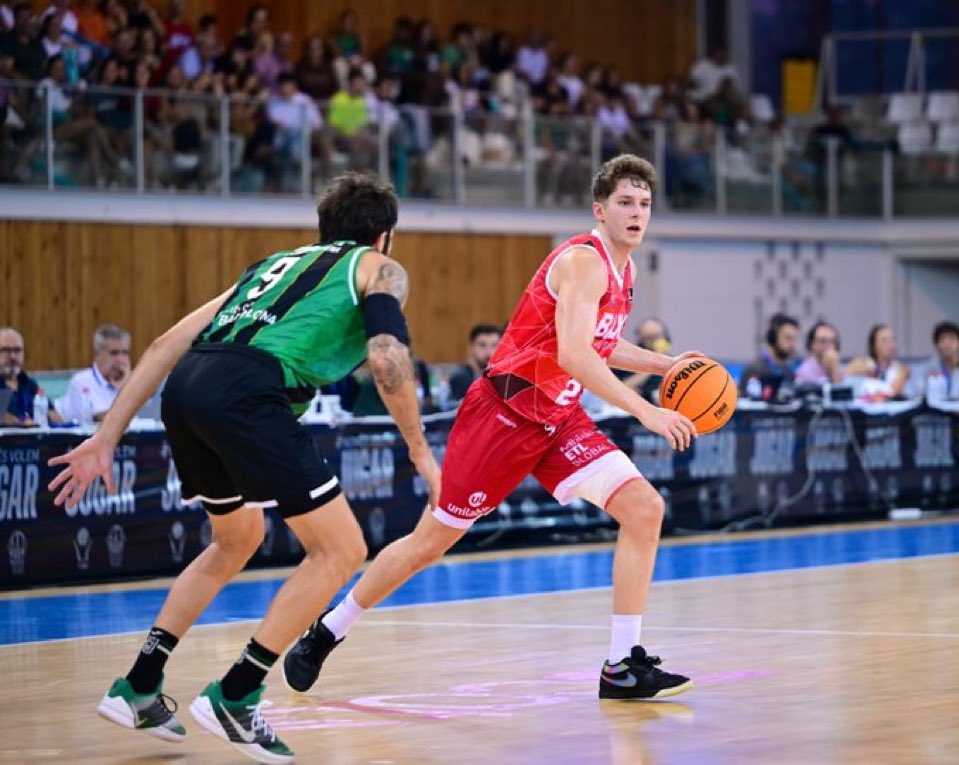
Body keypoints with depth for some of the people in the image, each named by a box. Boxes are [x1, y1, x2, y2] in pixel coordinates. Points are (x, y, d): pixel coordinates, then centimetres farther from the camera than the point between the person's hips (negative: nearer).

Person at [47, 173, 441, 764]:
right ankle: (233, 696, 0)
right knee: (340, 550, 3)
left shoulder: (277, 264, 35)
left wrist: (106, 438, 26)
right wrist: (420, 450, 7)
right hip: (247, 393, -7)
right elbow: (386, 357, -3)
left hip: (186, 385, 7)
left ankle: (138, 688, 27)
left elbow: (169, 344, 28)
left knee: (237, 543, 30)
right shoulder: (379, 269, 18)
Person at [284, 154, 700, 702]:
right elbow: (573, 355, -33)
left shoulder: (624, 269, 9)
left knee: (644, 509, -10)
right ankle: (325, 634, 21)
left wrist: (667, 365, 14)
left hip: (560, 417, 8)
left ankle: (624, 667, -9)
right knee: (433, 540, 1)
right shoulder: (583, 261, -20)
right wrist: (645, 411, -36)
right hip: (505, 410, -8)